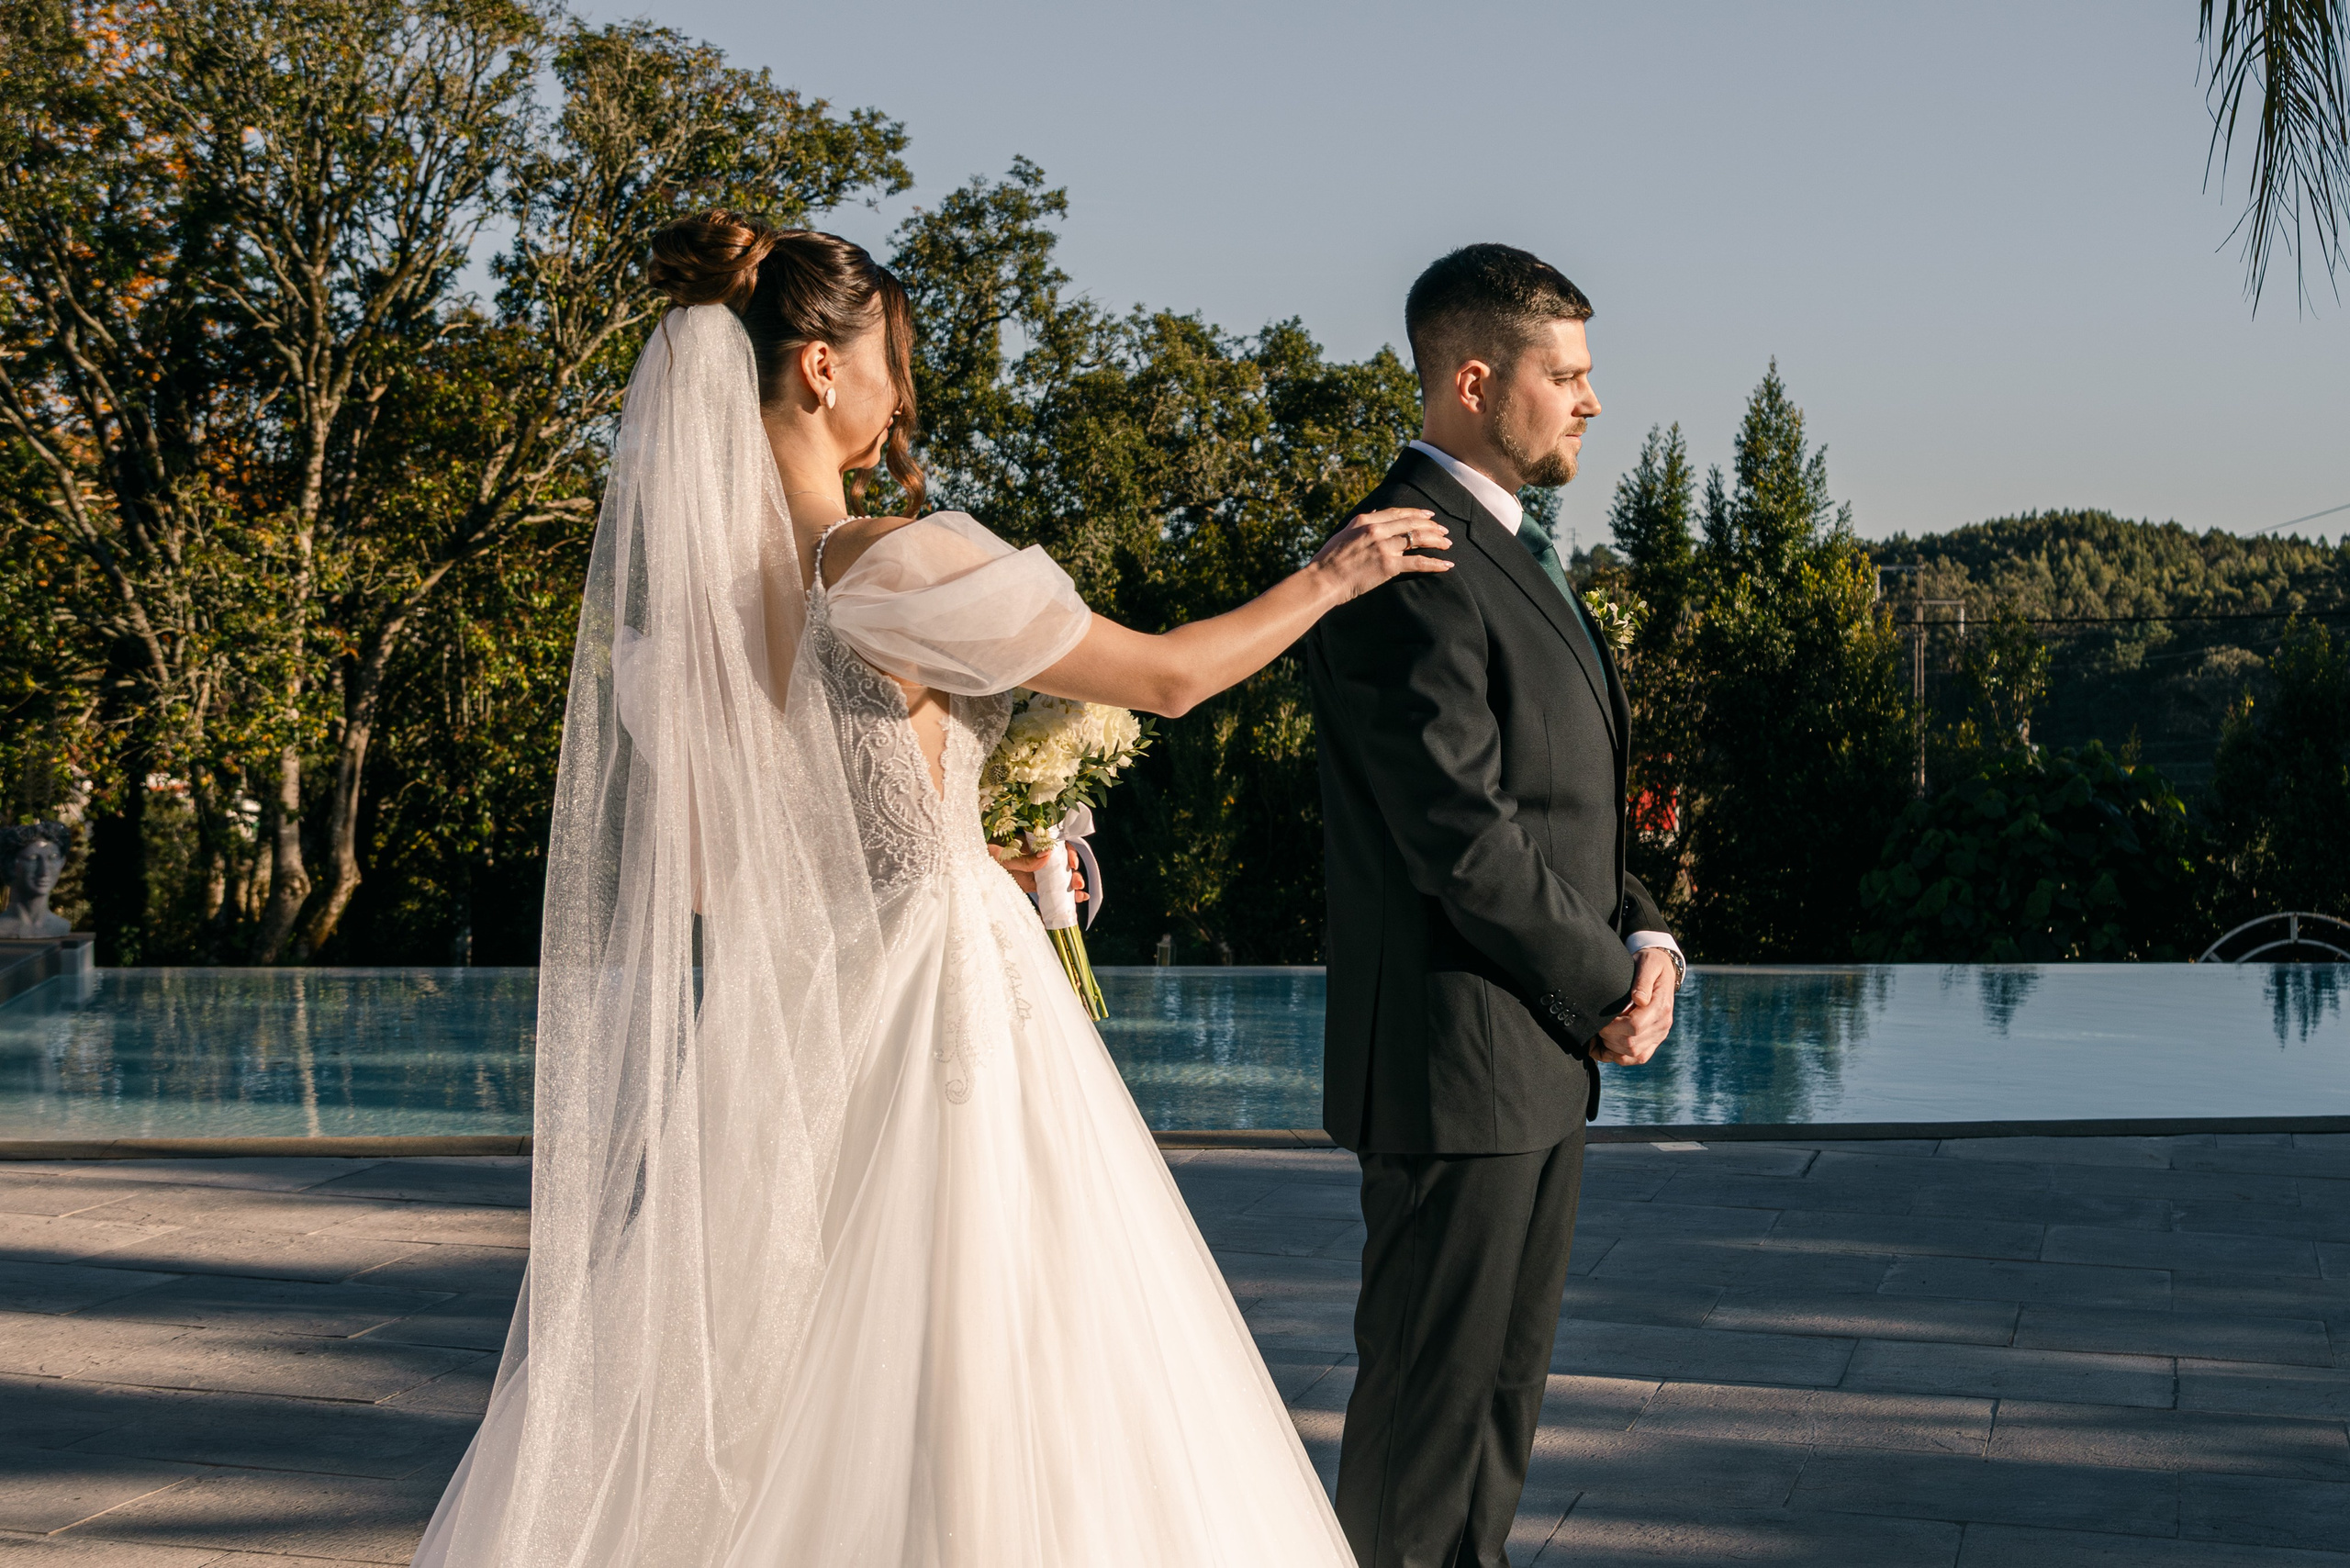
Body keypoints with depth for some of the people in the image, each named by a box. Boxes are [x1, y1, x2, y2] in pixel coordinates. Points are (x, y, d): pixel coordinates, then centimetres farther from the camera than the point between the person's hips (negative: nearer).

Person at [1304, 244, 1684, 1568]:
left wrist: (1647, 934, 3)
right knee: (1432, 1387, 0)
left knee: (1508, 1377, 18)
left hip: (1548, 1051, 10)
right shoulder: (1409, 563, -18)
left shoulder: (1516, 550, 16)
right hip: (1458, 1058, -10)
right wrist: (1610, 986, -11)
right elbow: (1462, 835, -22)